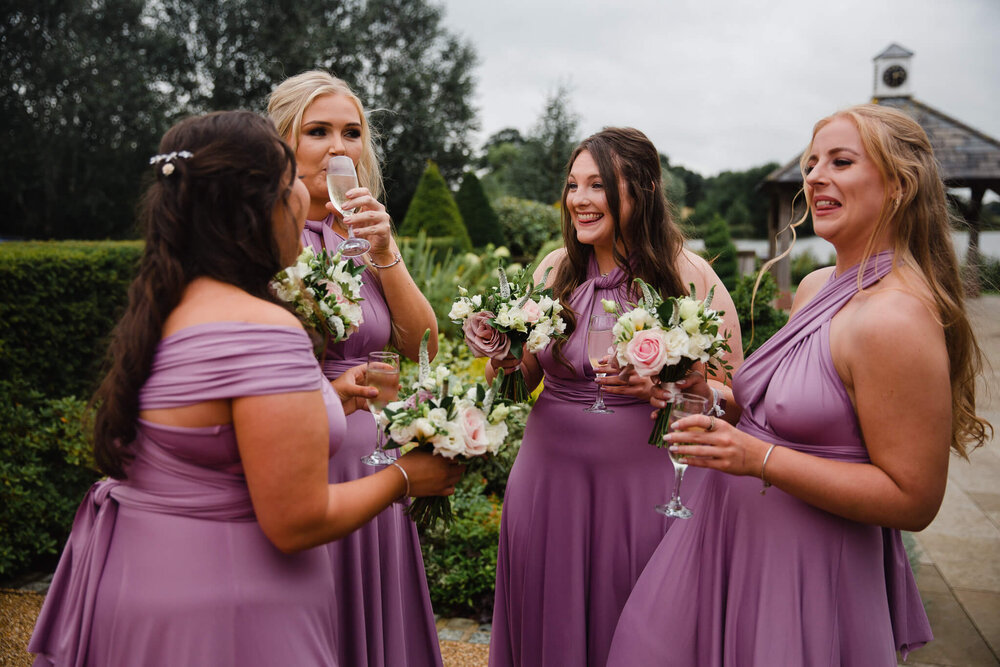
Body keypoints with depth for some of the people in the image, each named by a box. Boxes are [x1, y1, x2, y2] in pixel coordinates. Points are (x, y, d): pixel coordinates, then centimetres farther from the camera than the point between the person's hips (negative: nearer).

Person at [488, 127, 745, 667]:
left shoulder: (689, 276, -8)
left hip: (642, 488, -3)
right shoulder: (554, 269, 2)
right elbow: (522, 379, 10)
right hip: (548, 479, 3)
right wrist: (500, 358, -11)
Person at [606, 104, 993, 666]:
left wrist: (760, 459, -26)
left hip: (808, 573, -8)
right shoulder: (816, 287, 4)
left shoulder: (897, 317, -24)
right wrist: (723, 406, -1)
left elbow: (913, 500, -22)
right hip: (738, 535, 8)